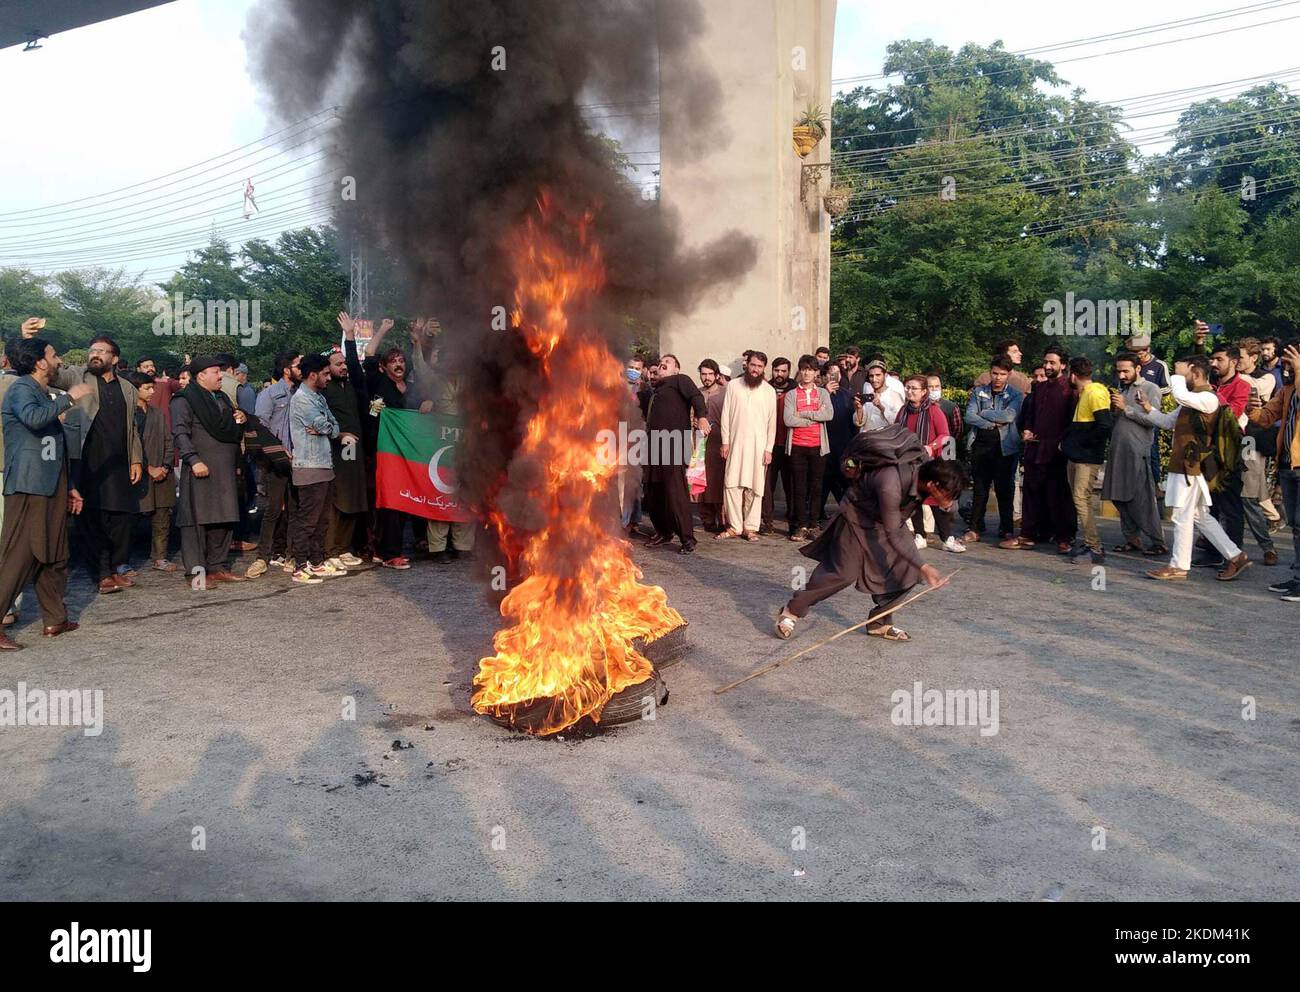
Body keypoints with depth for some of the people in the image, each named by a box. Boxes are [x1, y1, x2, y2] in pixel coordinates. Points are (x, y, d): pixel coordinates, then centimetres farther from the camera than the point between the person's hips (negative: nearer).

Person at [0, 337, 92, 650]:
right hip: (29, 487, -10)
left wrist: (68, 487, 26)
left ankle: (55, 619, 19)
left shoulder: (44, 394, 22)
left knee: (54, 556, 12)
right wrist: (69, 398, -22)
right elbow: (33, 417, -31)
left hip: (51, 488, 10)